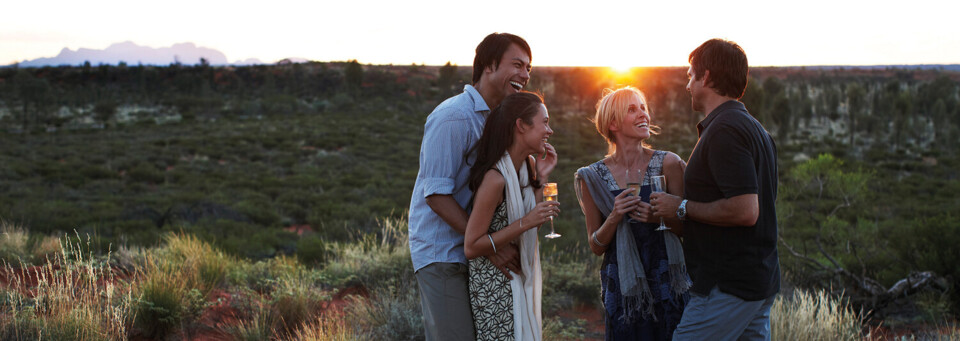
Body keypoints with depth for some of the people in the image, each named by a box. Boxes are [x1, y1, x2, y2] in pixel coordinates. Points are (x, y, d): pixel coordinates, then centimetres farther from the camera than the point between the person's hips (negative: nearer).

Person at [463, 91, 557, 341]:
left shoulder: (527, 165, 3)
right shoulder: (495, 178, -23)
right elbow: (471, 248, -22)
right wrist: (525, 223, -26)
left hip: (520, 280, 9)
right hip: (493, 287, -9)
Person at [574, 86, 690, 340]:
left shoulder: (668, 163, -1)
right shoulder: (593, 177, 2)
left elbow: (688, 226, 3)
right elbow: (596, 246, 4)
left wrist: (660, 217, -17)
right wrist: (615, 217, -14)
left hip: (666, 279, 0)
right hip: (622, 286, 1)